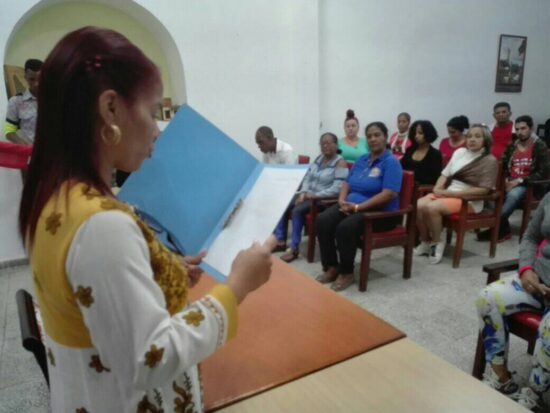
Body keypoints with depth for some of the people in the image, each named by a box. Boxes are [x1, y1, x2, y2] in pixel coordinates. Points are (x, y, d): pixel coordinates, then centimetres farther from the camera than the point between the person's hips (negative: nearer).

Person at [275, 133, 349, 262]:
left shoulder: (340, 163, -10)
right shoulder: (319, 158, 13)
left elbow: (337, 189, -21)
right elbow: (307, 178, 10)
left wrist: (315, 195, -23)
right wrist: (303, 193, -9)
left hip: (324, 199, -7)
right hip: (309, 194, 8)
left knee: (297, 210, -28)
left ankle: (294, 248, -18)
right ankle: (280, 239, -1)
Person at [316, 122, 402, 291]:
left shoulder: (391, 162, -8)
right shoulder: (362, 160, 16)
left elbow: (389, 194, -20)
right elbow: (347, 183, 17)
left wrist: (358, 207, -23)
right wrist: (342, 200, -6)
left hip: (380, 213, -7)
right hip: (352, 206, 7)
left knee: (345, 227, -33)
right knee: (323, 220, -19)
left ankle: (347, 273, -14)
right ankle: (331, 267, -10)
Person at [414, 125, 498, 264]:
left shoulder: (490, 161, -5)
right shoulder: (460, 152, 14)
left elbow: (483, 189, -13)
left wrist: (451, 193, -18)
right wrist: (438, 188, -6)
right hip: (446, 193, 6)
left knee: (431, 208, -31)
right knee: (418, 206, -20)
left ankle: (436, 243, -7)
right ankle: (425, 242, 0)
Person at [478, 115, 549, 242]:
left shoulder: (540, 146, -3)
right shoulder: (512, 146, 12)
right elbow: (502, 167, 12)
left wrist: (520, 181, -18)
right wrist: (506, 180, -8)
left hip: (529, 185, -4)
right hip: (511, 183, 5)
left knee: (513, 194, -38)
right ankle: (503, 229, -23)